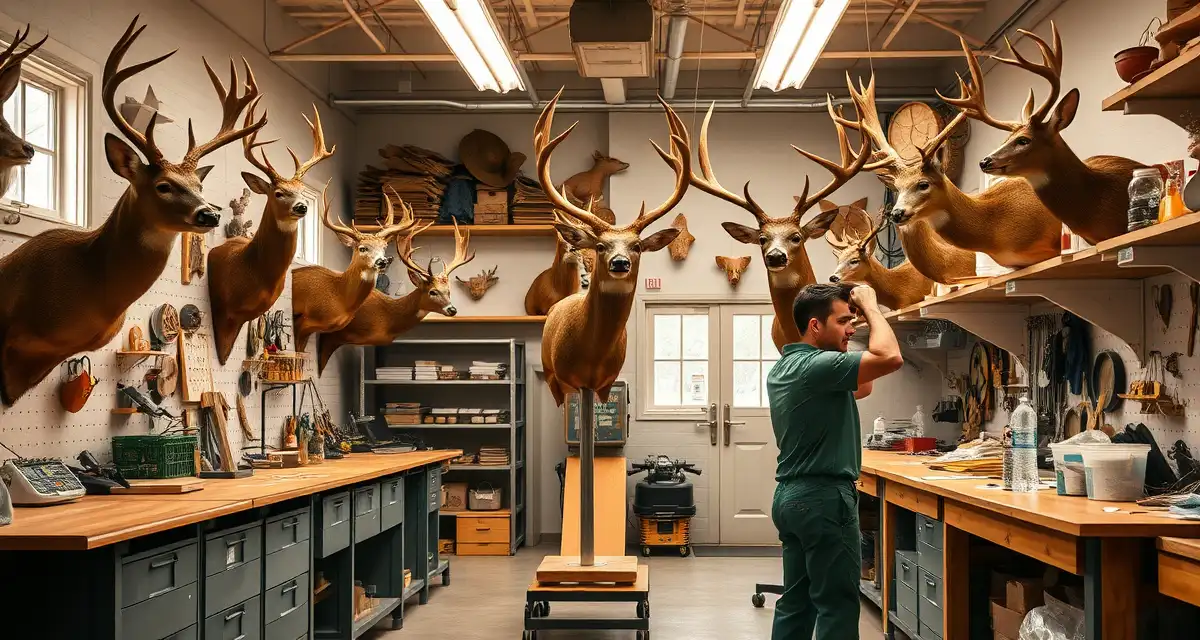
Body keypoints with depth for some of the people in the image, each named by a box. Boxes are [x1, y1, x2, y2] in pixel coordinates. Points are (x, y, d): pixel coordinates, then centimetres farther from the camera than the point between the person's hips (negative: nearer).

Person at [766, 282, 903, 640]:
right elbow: (889, 357, -28)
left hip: (791, 496, 10)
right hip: (824, 497, -10)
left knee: (796, 602, 12)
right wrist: (870, 306, -11)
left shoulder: (784, 367, 12)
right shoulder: (814, 366, -18)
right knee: (837, 606, -3)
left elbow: (861, 387, 20)